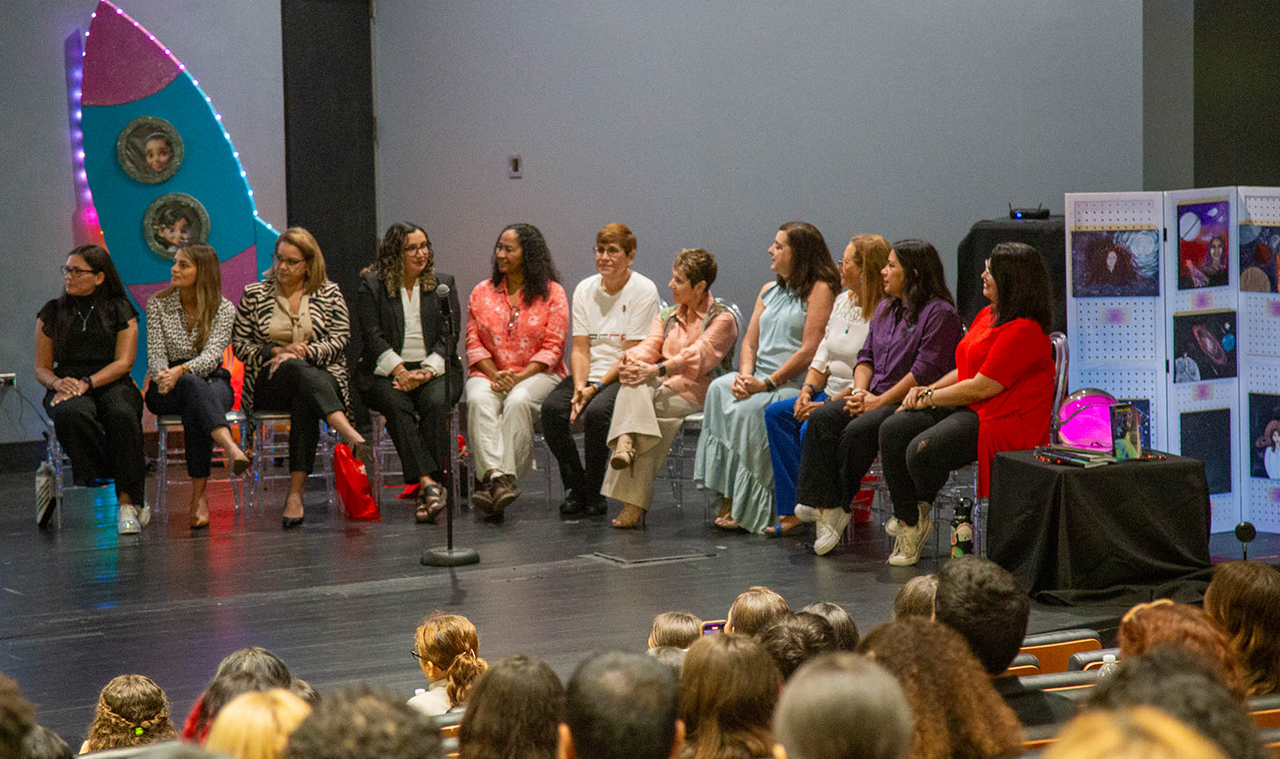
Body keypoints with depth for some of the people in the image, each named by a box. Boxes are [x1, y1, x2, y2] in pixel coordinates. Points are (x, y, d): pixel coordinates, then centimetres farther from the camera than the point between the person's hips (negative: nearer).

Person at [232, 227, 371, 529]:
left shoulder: (329, 294, 11)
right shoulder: (254, 294, 12)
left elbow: (339, 340, 2)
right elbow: (240, 345, 8)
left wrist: (301, 352, -13)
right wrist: (278, 351, -8)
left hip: (322, 377, 1)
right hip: (268, 385, -1)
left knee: (304, 402, -38)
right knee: (297, 370, -38)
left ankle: (296, 494, -47)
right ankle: (351, 435, -60)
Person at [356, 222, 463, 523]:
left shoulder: (443, 284, 14)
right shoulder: (372, 285, 8)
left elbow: (448, 337, 6)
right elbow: (373, 335, -1)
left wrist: (427, 371, -12)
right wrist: (400, 371, -15)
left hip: (434, 369, 1)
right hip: (386, 371, -1)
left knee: (435, 402, -32)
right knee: (397, 405, -33)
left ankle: (425, 487, -35)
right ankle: (430, 484, -44)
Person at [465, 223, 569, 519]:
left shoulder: (552, 293, 4)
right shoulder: (482, 292, 14)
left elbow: (552, 347, -2)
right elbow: (474, 342, 9)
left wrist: (521, 376, -14)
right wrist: (494, 375, -9)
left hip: (536, 373, -2)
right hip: (489, 373, 3)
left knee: (518, 401, -35)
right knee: (479, 401, -32)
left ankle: (488, 482, -39)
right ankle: (497, 476, -47)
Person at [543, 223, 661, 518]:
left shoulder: (643, 290, -6)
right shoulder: (585, 289, 10)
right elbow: (580, 348, 6)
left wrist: (597, 387, -19)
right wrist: (579, 387, -13)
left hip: (623, 376, -5)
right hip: (589, 374, 5)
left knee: (596, 411, -34)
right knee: (552, 408, -24)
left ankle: (593, 492, -14)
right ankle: (574, 487, -7)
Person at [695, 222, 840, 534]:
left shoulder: (820, 290, -3)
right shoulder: (769, 291, 22)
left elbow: (809, 351, -12)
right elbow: (750, 342, 17)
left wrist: (767, 384, -17)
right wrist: (745, 376, -5)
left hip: (795, 386, -7)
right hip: (760, 383, 7)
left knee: (749, 409, -32)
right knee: (719, 389, -22)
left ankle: (743, 509, -23)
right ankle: (729, 499, -26)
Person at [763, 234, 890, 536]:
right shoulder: (843, 302, 13)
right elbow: (822, 355, 16)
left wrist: (829, 403, -21)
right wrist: (807, 391, 0)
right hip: (829, 394, 9)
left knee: (811, 429, -30)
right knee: (776, 413, -8)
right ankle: (791, 511, -13)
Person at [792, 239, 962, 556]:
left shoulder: (939, 313, -9)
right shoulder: (886, 309, 20)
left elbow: (924, 371, -16)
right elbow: (866, 357, 20)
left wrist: (879, 402, -17)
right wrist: (860, 391, -1)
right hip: (876, 396, 8)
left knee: (858, 430, -31)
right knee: (821, 418, -18)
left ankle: (835, 506, -12)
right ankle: (825, 505, -26)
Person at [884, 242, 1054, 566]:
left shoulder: (1024, 330, -17)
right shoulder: (987, 315, 15)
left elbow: (982, 387, -19)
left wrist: (930, 398, -10)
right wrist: (930, 389, 5)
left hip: (1006, 420, -10)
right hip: (965, 408, 10)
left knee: (922, 450, -28)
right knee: (892, 430, -9)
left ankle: (920, 512, 6)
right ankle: (907, 521, -6)